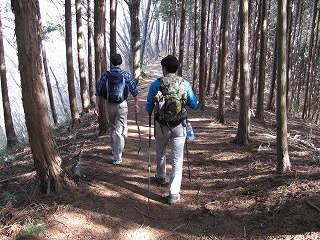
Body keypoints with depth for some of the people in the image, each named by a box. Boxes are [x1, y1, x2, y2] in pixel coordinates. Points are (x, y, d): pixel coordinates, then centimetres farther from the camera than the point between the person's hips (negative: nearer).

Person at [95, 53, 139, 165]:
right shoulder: (126, 75, -6)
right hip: (122, 105, -2)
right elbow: (134, 91, -2)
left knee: (112, 128, 24)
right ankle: (117, 158, 0)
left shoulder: (105, 75, -3)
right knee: (120, 131, 1)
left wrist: (97, 106, 2)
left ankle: (113, 148, 41)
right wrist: (136, 104, 9)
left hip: (109, 104, 2)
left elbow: (99, 92, -3)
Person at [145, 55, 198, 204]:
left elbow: (148, 108, -2)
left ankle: (161, 177, 49)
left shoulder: (155, 84, -8)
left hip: (161, 126, 0)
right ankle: (174, 194, 3)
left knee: (160, 153, 26)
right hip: (179, 126, 0)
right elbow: (194, 105, 0)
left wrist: (150, 110, 22)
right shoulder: (185, 84, -5)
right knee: (177, 159, 6)